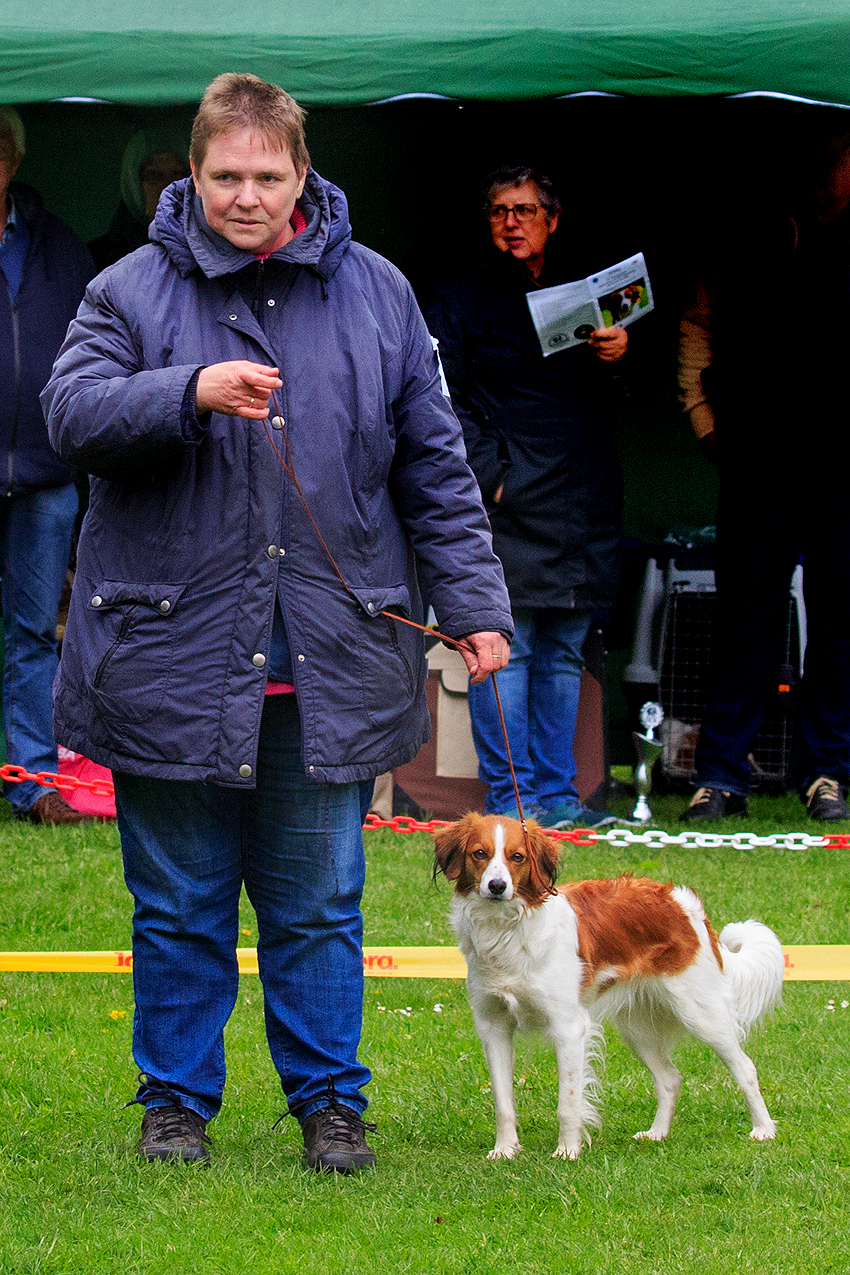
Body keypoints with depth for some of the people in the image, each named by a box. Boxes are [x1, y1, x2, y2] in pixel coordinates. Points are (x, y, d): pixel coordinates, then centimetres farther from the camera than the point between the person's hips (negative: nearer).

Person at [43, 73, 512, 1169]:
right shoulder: (134, 289, 2)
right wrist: (189, 393, -25)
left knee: (317, 904, 6)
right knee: (179, 904, 6)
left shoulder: (375, 295, 8)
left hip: (326, 668, 1)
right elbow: (71, 413, -10)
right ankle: (177, 1099, 19)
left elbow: (434, 464, 12)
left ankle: (328, 1099, 17)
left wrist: (473, 602, 8)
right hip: (171, 660, -1)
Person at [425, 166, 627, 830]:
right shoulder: (461, 300, 4)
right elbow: (441, 399, -4)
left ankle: (556, 793, 11)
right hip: (509, 502, -5)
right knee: (507, 646, -7)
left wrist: (620, 355, -1)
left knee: (563, 653, 7)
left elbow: (612, 400, 21)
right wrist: (490, 473, -14)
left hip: (582, 501, 5)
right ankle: (511, 797, -3)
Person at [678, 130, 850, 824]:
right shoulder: (761, 235, 6)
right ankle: (723, 778, 5)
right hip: (760, 455, 1)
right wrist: (704, 415, 9)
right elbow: (698, 322, 17)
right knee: (748, 613, 2)